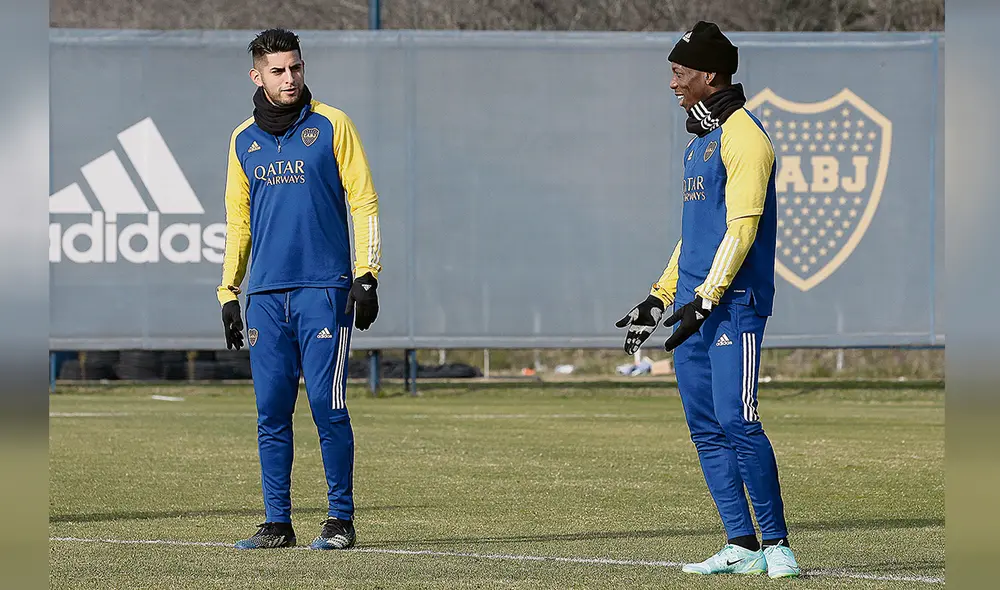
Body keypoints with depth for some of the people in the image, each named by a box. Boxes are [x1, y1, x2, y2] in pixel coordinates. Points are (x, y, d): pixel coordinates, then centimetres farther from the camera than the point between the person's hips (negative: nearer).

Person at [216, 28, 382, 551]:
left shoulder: (331, 125, 3)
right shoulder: (243, 140, 14)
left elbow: (364, 202, 1)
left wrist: (366, 276, -7)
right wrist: (228, 293, 12)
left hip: (324, 290, -4)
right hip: (265, 295, 4)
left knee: (327, 405, -8)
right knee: (271, 411, 2)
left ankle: (341, 520, -1)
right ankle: (277, 522, 7)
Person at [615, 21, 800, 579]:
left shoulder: (743, 136, -9)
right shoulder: (699, 140, 20)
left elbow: (742, 228, -17)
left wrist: (705, 299, -22)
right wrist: (659, 299, 22)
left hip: (735, 303, -10)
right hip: (694, 304, 10)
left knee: (737, 421, -14)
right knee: (706, 428, 5)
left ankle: (776, 542, -7)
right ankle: (742, 547, 7)